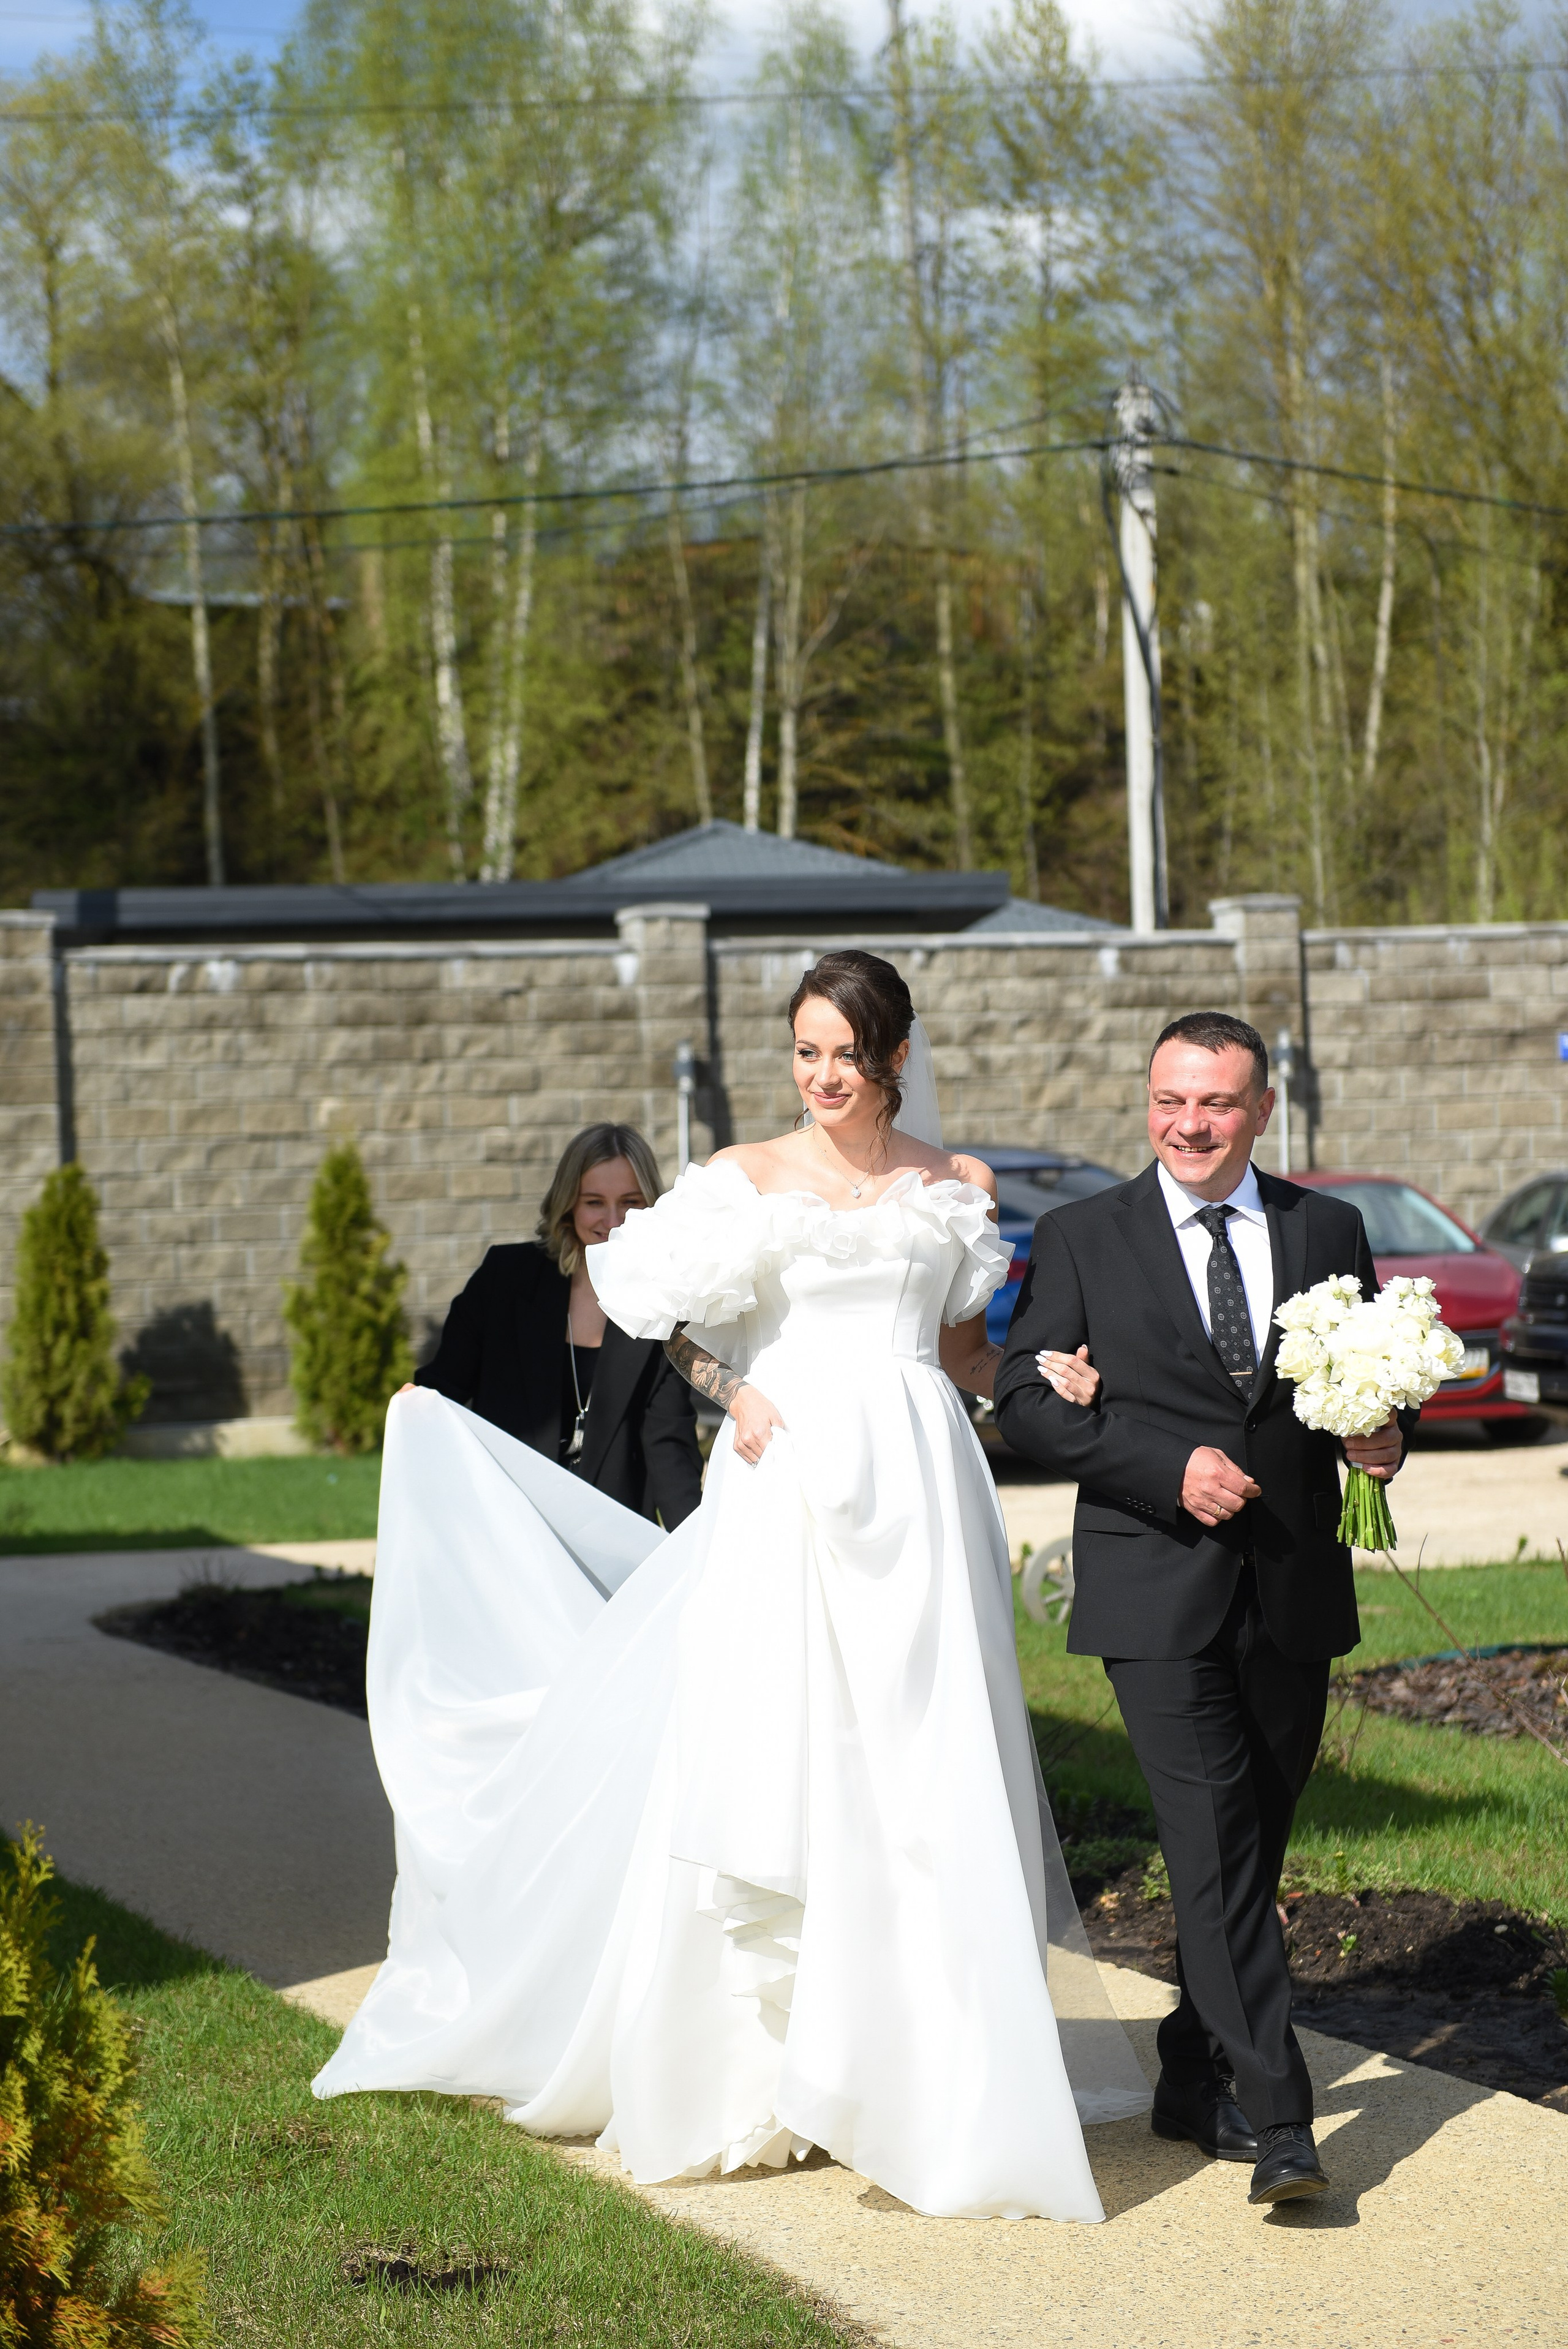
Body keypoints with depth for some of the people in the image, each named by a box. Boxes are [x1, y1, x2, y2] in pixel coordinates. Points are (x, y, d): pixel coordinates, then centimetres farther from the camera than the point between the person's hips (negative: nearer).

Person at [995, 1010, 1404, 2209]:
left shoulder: (1330, 1232, 10)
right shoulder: (1082, 1240, 2)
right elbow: (1027, 1399, -3)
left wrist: (1382, 1438, -8)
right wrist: (1172, 1468, -15)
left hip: (1295, 1592, 4)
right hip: (1160, 1594, -4)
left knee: (1254, 1847, 12)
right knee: (1216, 1845, -13)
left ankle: (1197, 2078, 27)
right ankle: (1277, 2121, -15)